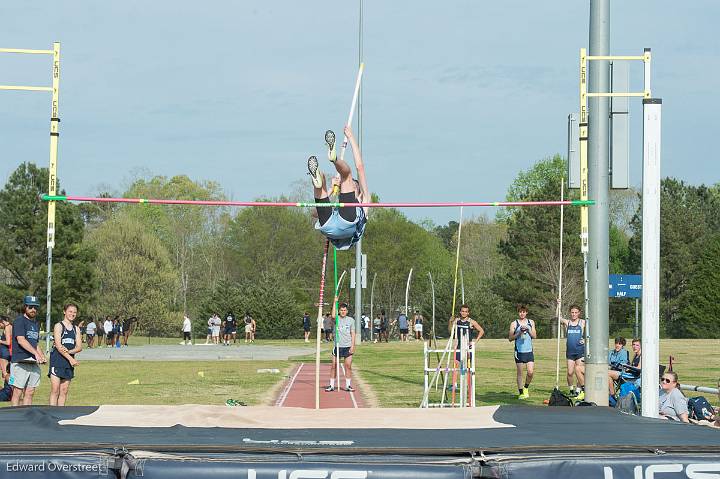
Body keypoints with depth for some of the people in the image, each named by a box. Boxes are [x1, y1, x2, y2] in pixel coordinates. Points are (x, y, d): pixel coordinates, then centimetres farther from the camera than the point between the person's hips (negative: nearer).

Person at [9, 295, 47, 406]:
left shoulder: (35, 324, 20)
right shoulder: (19, 321, -5)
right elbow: (21, 340, -17)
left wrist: (42, 356, 9)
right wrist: (36, 353, -24)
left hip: (34, 362, 8)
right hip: (20, 362, -8)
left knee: (30, 393, 6)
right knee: (18, 392, -6)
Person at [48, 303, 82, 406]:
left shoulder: (76, 329, 14)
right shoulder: (58, 326, -3)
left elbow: (79, 347, 5)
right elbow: (58, 346, -12)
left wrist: (69, 351, -15)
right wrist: (70, 358, -16)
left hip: (69, 362, 6)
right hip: (57, 361, -6)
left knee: (64, 391, 6)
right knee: (55, 390, -9)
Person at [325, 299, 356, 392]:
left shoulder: (351, 320, 7)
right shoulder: (337, 319, 3)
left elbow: (353, 333, 6)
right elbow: (333, 315, -22)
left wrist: (352, 345, -4)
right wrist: (334, 302, -23)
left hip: (348, 347, 1)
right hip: (337, 346, -1)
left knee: (348, 366, 0)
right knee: (333, 366, -1)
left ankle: (348, 385, 8)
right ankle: (331, 385, 6)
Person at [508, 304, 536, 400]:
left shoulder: (531, 322, 11)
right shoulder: (514, 324, 2)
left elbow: (534, 336, 6)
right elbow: (510, 338, 0)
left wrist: (528, 330, -9)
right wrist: (519, 333, -13)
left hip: (529, 351, 2)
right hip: (519, 351, -2)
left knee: (530, 372, -7)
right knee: (519, 373, 0)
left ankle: (526, 387, 17)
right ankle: (521, 393, 8)